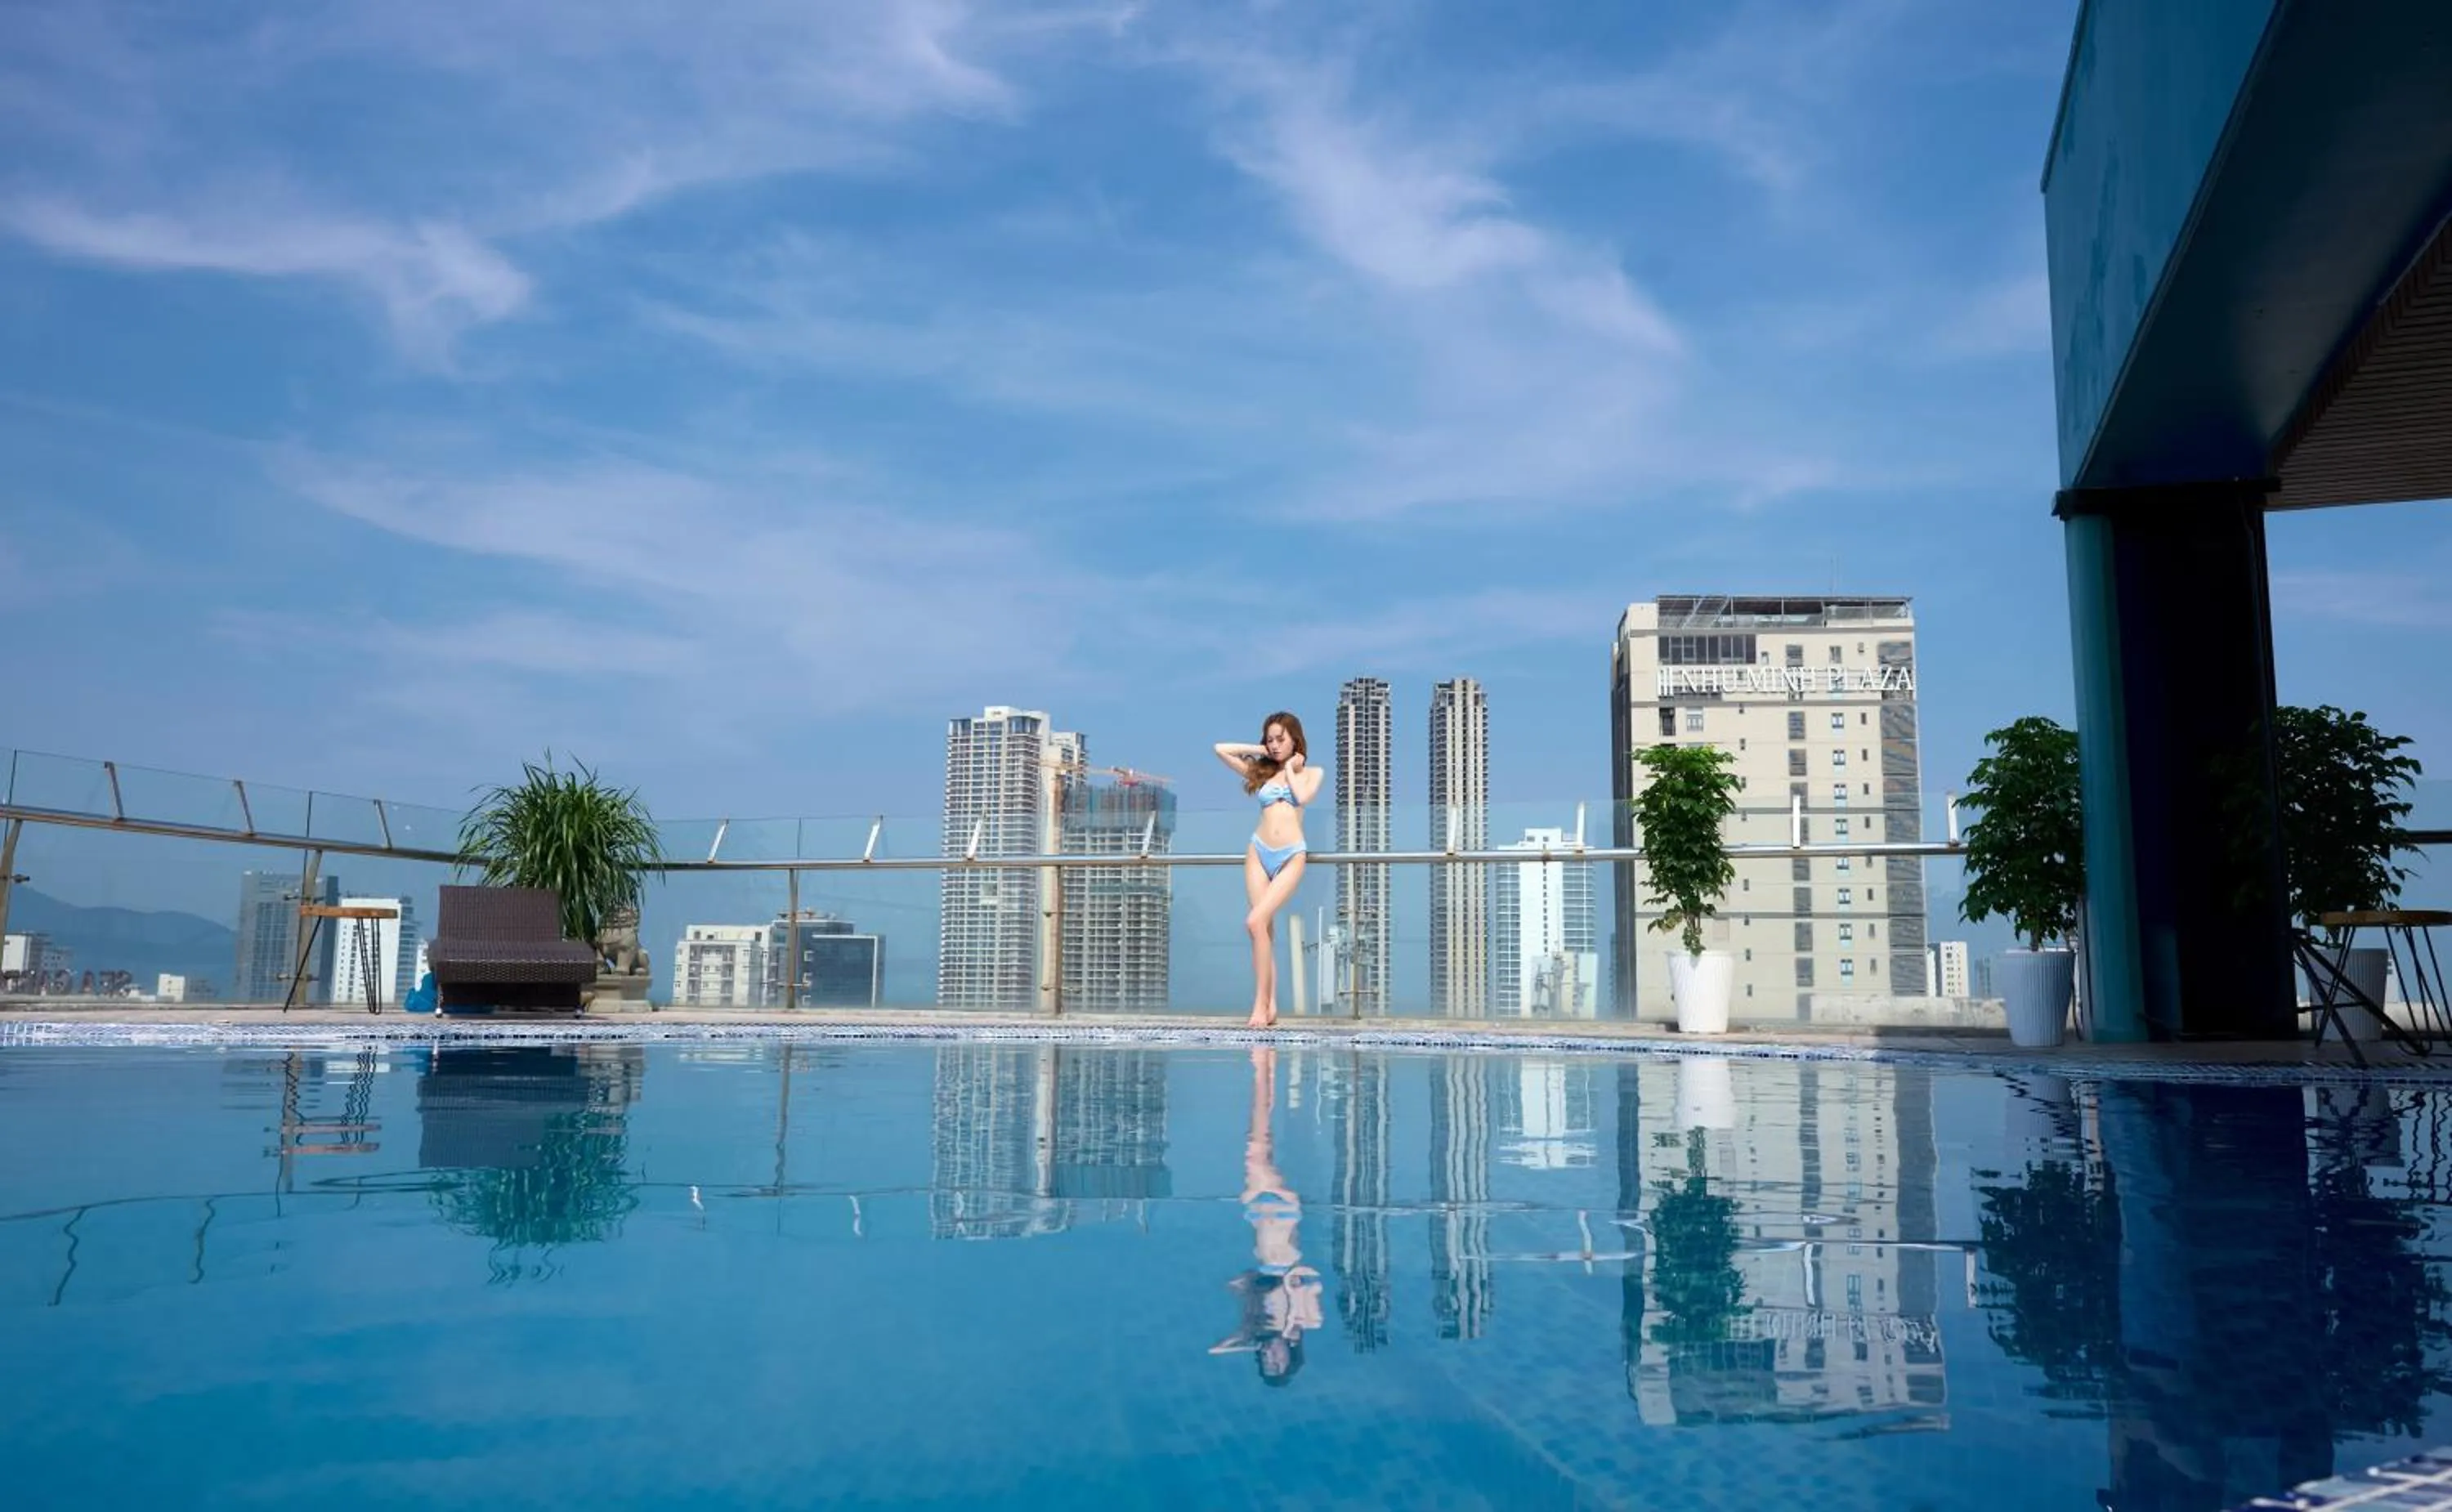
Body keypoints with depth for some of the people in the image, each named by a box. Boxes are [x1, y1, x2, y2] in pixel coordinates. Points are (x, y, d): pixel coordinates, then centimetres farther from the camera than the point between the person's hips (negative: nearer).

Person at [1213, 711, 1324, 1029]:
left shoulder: (1311, 772, 11)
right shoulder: (1261, 771, 16)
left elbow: (1303, 796, -10)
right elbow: (1221, 749, 14)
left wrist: (1291, 767, 5)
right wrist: (1260, 751, 15)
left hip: (1291, 856, -3)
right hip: (1259, 852, 3)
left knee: (1256, 922, -19)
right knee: (1265, 926, -4)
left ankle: (1261, 1003, -16)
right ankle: (1270, 1006, -2)